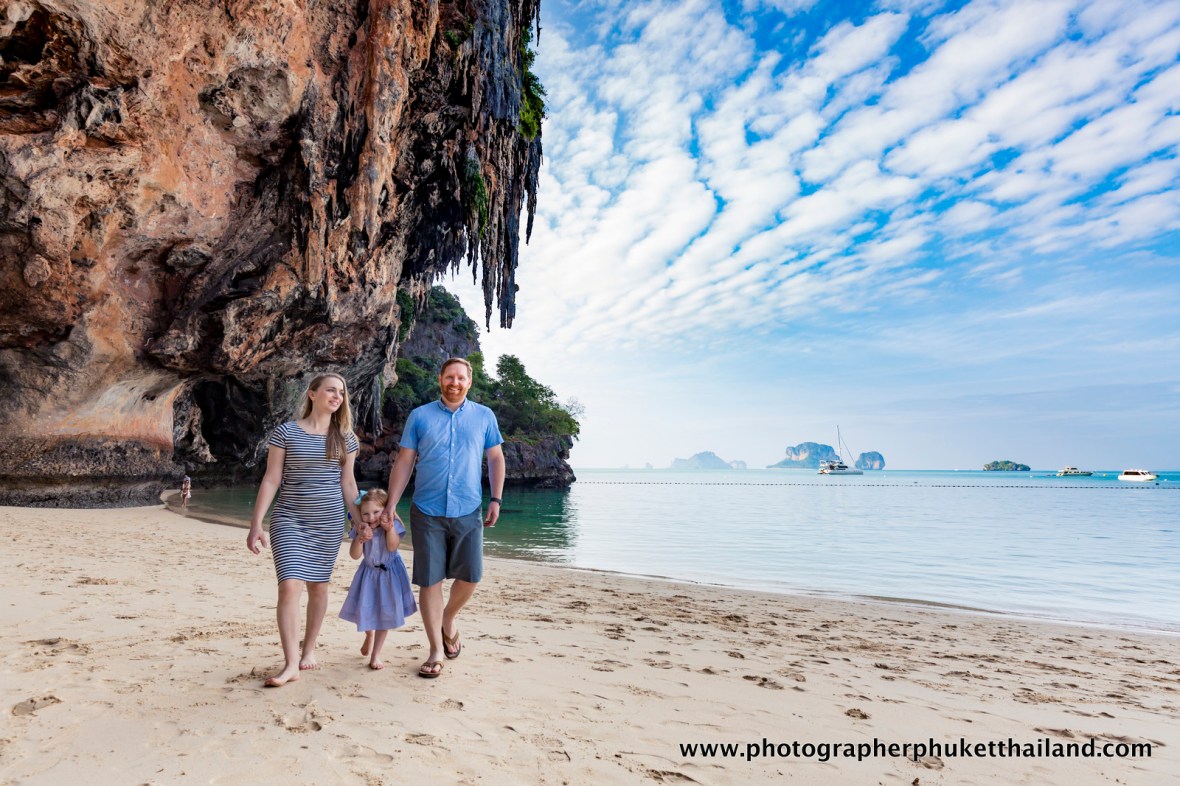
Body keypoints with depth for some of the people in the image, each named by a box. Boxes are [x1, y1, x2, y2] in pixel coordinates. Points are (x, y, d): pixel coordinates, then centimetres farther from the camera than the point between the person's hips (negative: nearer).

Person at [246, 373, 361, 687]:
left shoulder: (345, 437, 5)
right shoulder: (286, 432, -3)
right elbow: (271, 479, -4)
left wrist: (360, 521, 9)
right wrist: (256, 524, -7)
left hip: (329, 522, 3)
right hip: (289, 520, -2)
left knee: (318, 586, 10)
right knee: (290, 586, -12)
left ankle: (309, 649, 28)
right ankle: (291, 664, -3)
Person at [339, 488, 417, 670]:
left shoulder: (392, 524, -18)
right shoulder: (360, 529, -13)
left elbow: (392, 547, -28)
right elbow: (354, 555, -16)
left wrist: (390, 528, -41)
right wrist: (360, 538, -33)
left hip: (389, 574, -2)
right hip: (369, 573, 2)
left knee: (384, 613, 4)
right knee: (366, 610, 10)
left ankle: (375, 654, 18)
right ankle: (369, 635, 47)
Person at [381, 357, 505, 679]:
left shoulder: (484, 416, 6)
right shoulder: (420, 416, 4)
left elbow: (496, 459, 10)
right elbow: (404, 462, 5)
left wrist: (495, 500, 2)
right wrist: (390, 505, -1)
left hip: (468, 511, 1)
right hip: (427, 512, 0)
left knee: (470, 576, 1)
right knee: (429, 580, 2)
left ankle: (448, 621, 32)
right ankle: (436, 650, 17)